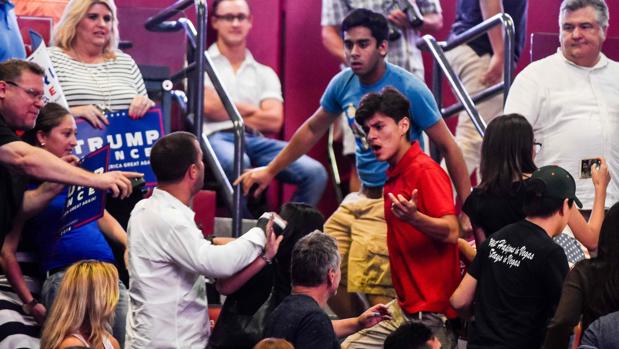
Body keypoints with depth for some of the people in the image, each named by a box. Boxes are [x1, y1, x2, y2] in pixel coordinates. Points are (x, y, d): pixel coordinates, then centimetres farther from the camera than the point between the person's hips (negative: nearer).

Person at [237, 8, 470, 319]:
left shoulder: (410, 89, -13)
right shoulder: (343, 84, 5)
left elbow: (448, 147, -9)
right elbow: (312, 130, 22)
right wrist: (270, 171, 26)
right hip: (360, 198, 7)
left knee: (364, 293, -17)